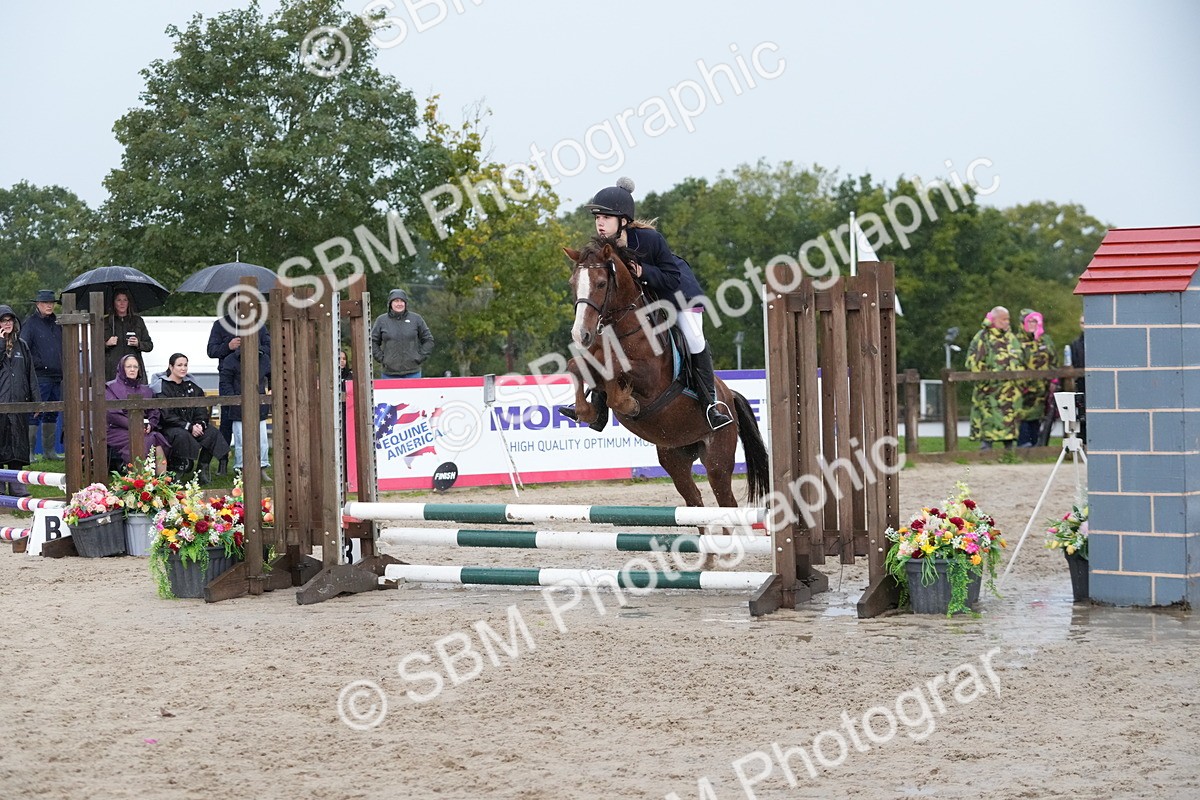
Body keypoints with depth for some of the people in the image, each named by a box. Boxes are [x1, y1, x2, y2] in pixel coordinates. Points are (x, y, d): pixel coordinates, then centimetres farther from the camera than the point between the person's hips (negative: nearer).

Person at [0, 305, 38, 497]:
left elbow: (30, 374, 14)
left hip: (19, 401, 4)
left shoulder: (21, 345, 15)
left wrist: (36, 400, 8)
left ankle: (17, 486, 10)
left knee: (18, 443, 5)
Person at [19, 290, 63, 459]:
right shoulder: (31, 323, -4)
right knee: (34, 414, -9)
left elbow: (63, 348, 24)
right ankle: (29, 450, -6)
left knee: (52, 414, 12)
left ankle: (50, 450, 20)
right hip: (40, 376, -7)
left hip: (56, 376, 7)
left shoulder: (56, 323, 16)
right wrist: (36, 364, -20)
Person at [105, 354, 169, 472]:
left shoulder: (145, 390, 25)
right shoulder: (111, 388, 9)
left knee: (158, 437, -30)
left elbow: (154, 412, 16)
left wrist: (150, 425, -6)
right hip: (118, 431, -4)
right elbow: (112, 414, -4)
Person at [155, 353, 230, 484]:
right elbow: (167, 415, -12)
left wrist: (200, 424, -12)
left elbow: (201, 409, 10)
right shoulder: (163, 387, -4)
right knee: (182, 435, -38)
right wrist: (189, 427, -20)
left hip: (193, 424, 6)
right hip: (170, 427, -6)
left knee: (212, 433, -21)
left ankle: (202, 470, -13)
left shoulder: (192, 386, 15)